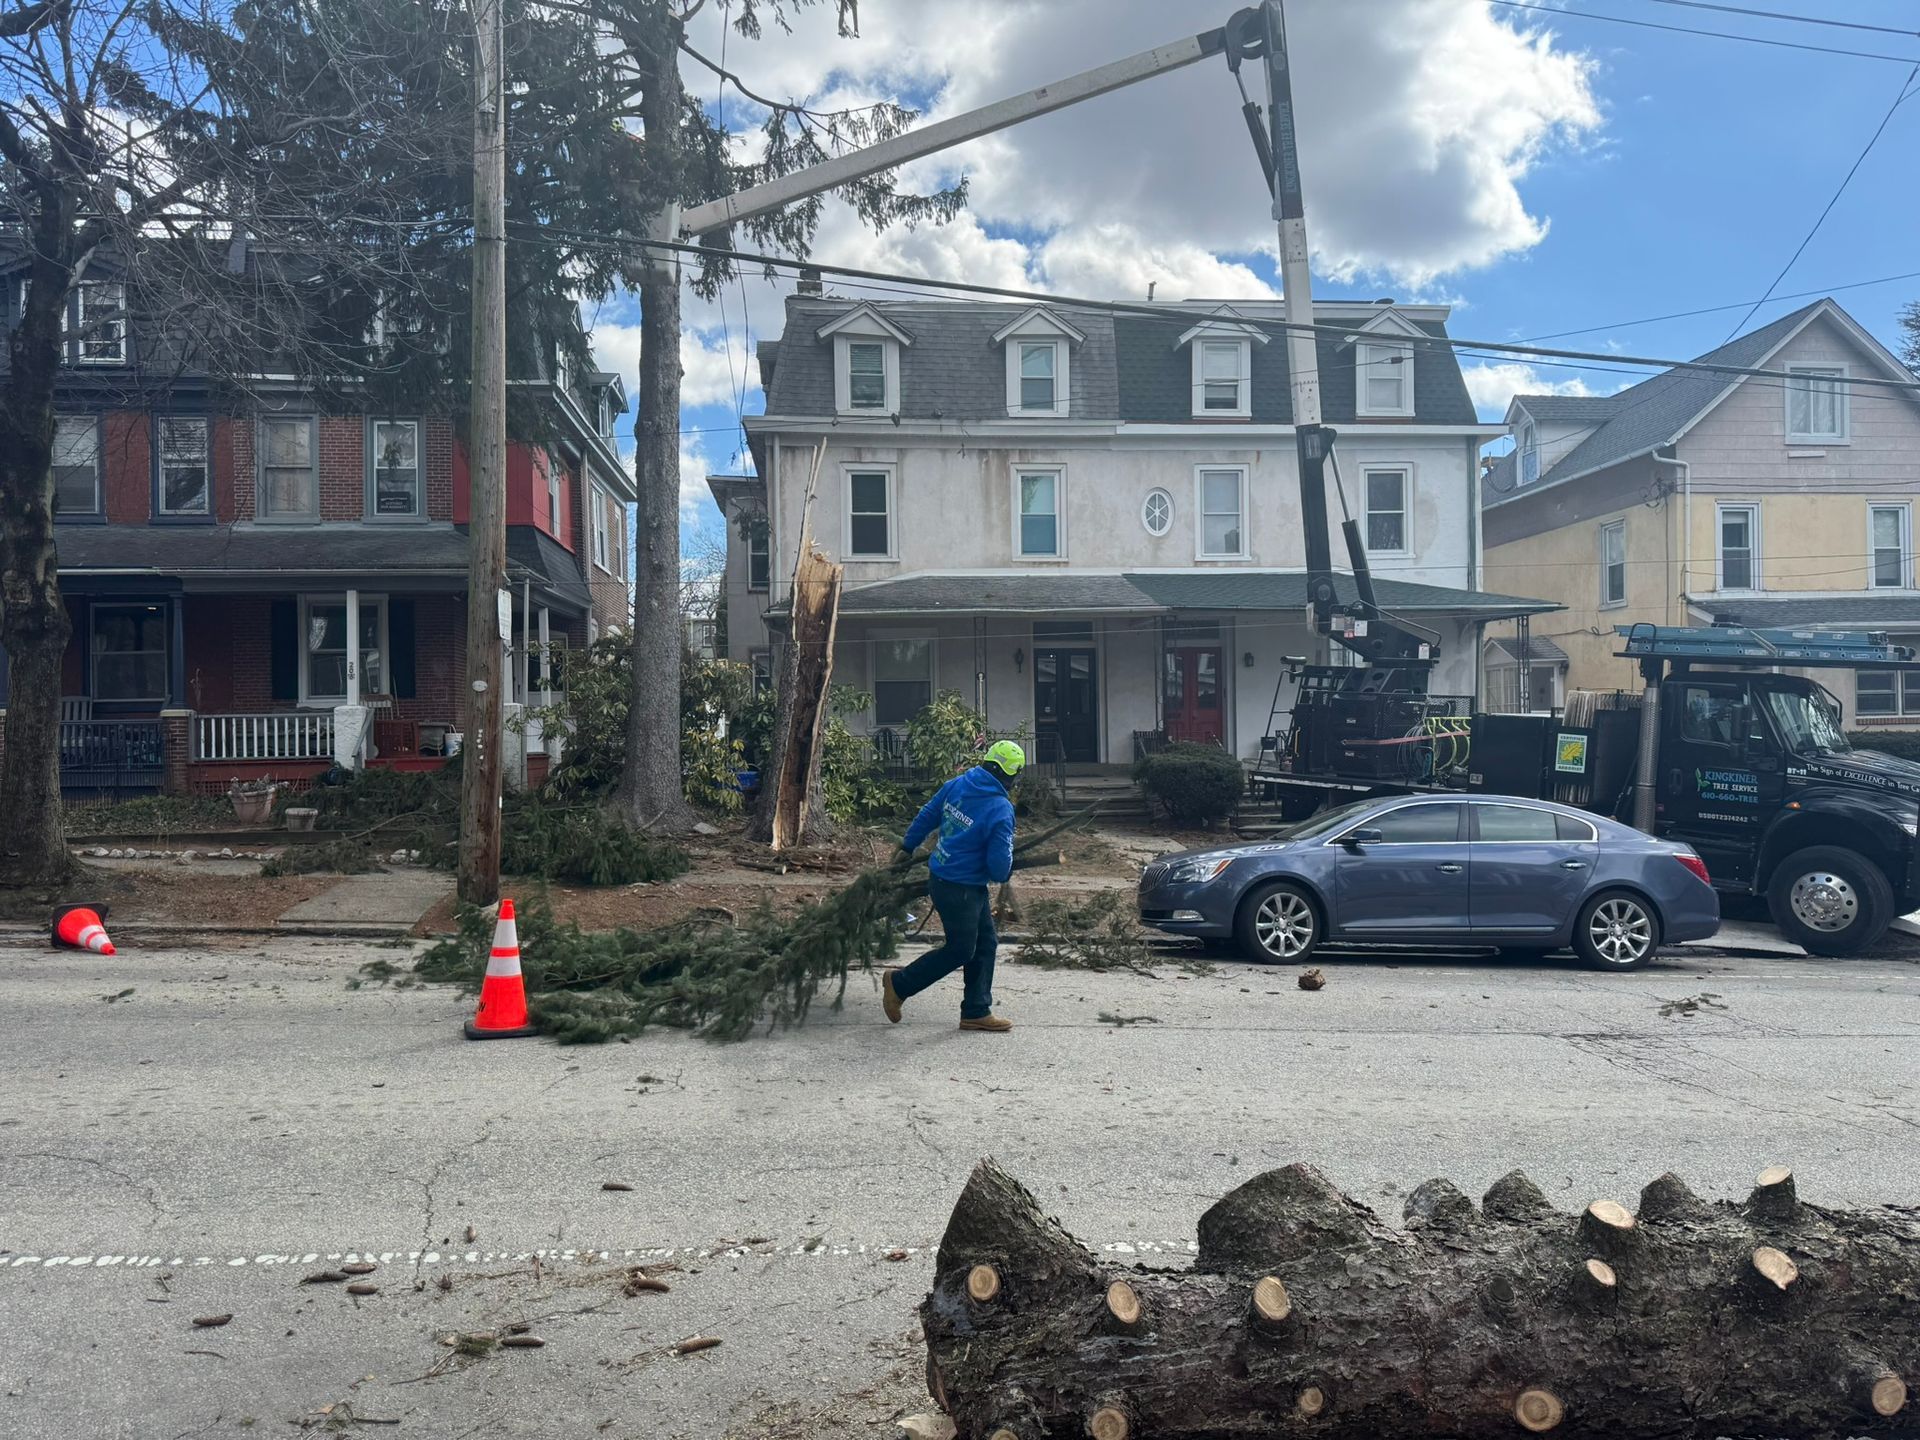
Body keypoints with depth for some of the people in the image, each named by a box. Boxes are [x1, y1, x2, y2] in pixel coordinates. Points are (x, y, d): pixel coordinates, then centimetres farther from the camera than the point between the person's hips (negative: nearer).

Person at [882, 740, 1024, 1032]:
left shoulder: (956, 785, -1)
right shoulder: (1001, 811, -22)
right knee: (960, 950, 7)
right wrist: (1001, 876, 4)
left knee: (986, 942, 14)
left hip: (940, 875, 8)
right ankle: (899, 984, 19)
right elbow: (1000, 865, -20)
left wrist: (908, 847, 27)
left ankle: (976, 1011, 20)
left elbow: (926, 816, 11)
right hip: (959, 888, -8)